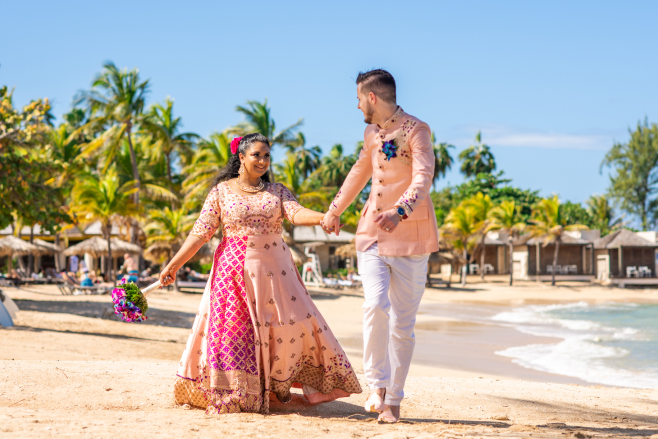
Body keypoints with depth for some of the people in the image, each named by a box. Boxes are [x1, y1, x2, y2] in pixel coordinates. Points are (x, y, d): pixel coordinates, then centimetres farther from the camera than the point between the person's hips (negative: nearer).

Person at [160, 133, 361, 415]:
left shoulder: (277, 191, 10)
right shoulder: (221, 191, 5)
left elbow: (296, 213, -8)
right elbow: (201, 232, 3)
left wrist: (322, 217, -30)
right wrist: (174, 264, -3)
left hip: (273, 271, 2)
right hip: (235, 273, -2)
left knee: (293, 324, -4)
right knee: (233, 330, -7)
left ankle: (279, 385, 14)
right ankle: (231, 396, 3)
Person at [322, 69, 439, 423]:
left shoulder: (415, 131, -10)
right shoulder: (371, 133, 13)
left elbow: (423, 178, -25)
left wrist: (400, 211, -42)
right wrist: (335, 210, 39)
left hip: (409, 238, -4)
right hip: (371, 235, 5)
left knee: (403, 322, 0)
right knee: (375, 305, -18)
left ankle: (393, 400, 10)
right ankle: (377, 385, -7)